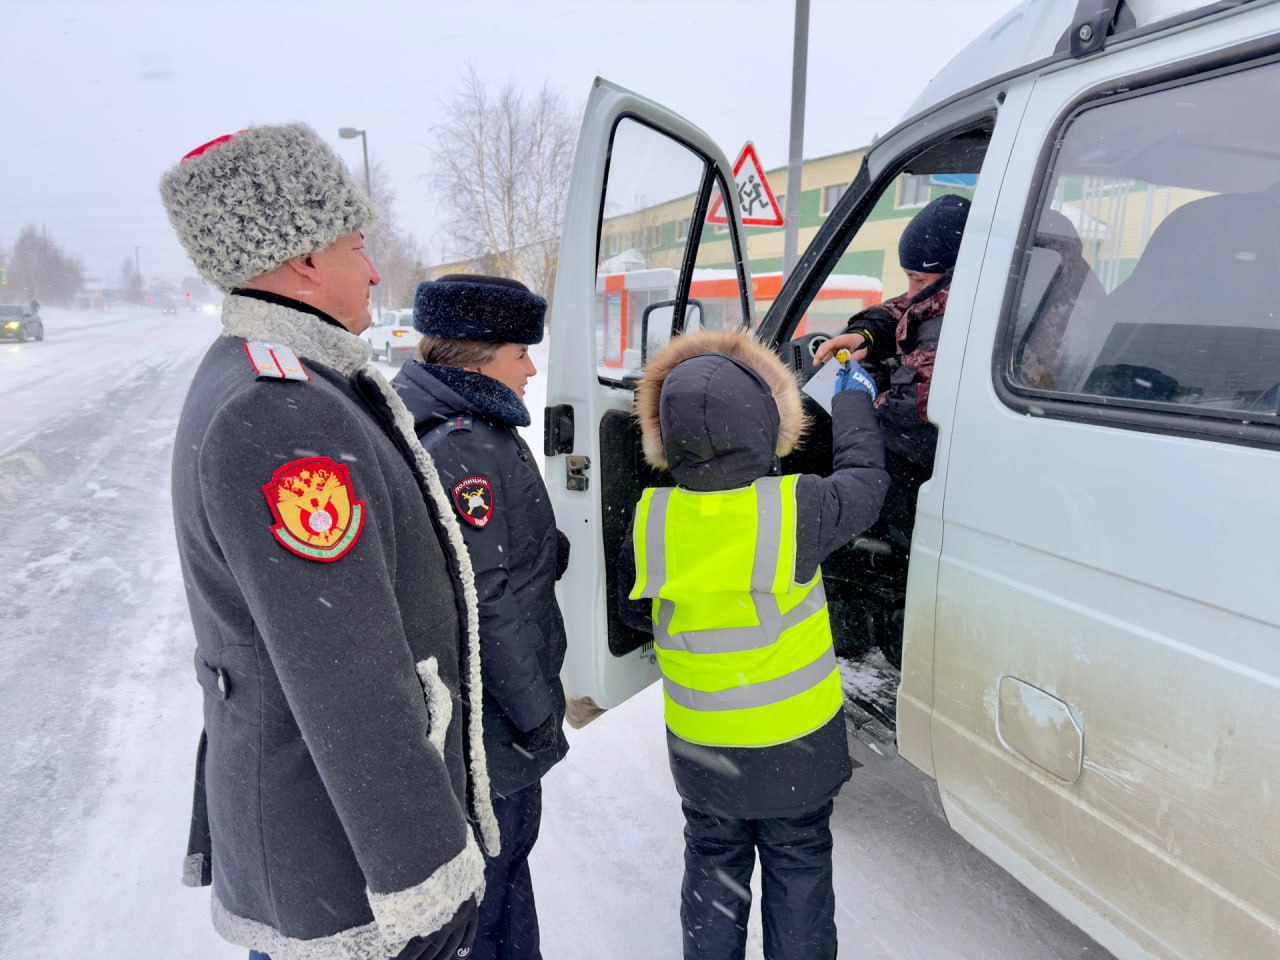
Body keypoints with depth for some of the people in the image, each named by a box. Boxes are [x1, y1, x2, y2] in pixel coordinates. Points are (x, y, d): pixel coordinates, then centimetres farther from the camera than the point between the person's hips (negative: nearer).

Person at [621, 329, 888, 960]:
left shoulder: (651, 516, -17)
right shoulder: (798, 506, -25)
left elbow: (633, 611, -1)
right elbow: (864, 481, -3)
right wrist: (854, 400, 13)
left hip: (699, 748, 2)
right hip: (795, 744, -2)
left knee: (713, 868, 24)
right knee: (798, 870, 22)